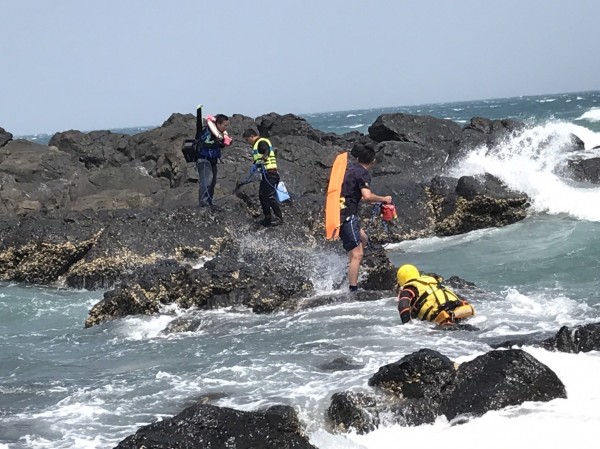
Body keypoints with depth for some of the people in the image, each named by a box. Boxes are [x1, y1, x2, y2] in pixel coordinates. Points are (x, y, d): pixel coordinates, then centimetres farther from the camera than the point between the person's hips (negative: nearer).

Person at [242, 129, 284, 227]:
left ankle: (279, 217, -11)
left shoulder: (261, 142, -9)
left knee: (270, 196, -13)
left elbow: (267, 151, -29)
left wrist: (261, 161, -37)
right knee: (262, 196, 12)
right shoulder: (257, 144, 24)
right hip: (265, 173, 11)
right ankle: (268, 218, 16)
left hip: (269, 173, -11)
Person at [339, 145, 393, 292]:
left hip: (337, 213, 9)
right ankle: (353, 290, -16)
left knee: (363, 239, 26)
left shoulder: (350, 170, 17)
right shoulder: (363, 173, -9)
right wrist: (384, 199, -6)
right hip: (347, 215, -9)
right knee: (357, 254, -10)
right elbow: (367, 197, -22)